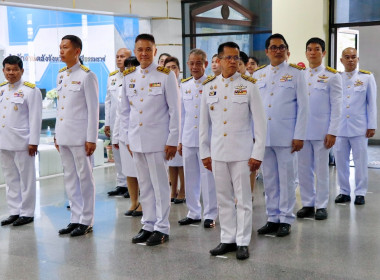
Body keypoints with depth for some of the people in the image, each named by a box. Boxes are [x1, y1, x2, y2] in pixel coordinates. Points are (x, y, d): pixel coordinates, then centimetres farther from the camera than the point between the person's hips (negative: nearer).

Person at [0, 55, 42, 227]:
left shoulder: (30, 90, -6)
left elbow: (35, 118, -9)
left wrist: (33, 142, -13)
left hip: (22, 142, -6)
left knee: (26, 179, 2)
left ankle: (27, 213, 11)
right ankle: (14, 211, 21)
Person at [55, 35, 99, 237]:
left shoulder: (87, 76, -8)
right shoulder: (60, 76, 13)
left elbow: (93, 109, -10)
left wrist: (91, 138, -13)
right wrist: (57, 134, 15)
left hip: (79, 135, -7)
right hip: (63, 135, 7)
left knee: (84, 177, 1)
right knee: (69, 178, 11)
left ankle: (86, 221, 10)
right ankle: (76, 218, 20)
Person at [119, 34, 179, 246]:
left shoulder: (166, 75, -4)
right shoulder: (129, 77, 9)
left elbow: (174, 110, -5)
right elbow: (125, 110, 15)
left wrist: (173, 141, -8)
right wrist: (126, 137, 11)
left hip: (157, 140, -5)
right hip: (136, 140, 5)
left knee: (160, 185, 0)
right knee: (144, 186, 12)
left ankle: (162, 228, 10)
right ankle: (148, 225, 22)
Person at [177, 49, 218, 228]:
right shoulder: (184, 85, 11)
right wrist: (180, 140, 13)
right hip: (188, 138, 5)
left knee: (208, 176, 0)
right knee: (190, 177, 10)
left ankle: (210, 214, 11)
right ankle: (194, 213, 23)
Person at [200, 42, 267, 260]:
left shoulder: (249, 85, -3)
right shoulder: (209, 87, 6)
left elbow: (260, 121, -3)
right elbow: (204, 123, 10)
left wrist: (258, 153, -8)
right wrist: (204, 152, 9)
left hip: (241, 151, -3)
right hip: (218, 151, 3)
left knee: (243, 199, 3)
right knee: (224, 198, 10)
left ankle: (243, 242, 12)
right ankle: (227, 239, 21)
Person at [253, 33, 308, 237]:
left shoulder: (296, 74, 1)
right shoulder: (258, 75, 10)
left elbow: (303, 106, -2)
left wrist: (299, 136, -8)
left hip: (286, 136, -3)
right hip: (263, 135, 4)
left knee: (286, 178, 2)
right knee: (269, 179, 9)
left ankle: (285, 220, 13)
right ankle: (272, 218, 19)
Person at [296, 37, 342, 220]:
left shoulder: (332, 76, 0)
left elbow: (336, 106, -4)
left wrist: (332, 132, -10)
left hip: (321, 131, -3)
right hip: (302, 130, 4)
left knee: (321, 170, 4)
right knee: (303, 169, 7)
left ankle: (321, 206, 14)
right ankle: (307, 204, 18)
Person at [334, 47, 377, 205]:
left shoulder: (367, 77, 4)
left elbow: (371, 103, 4)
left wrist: (372, 126, -2)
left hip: (359, 127, -1)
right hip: (339, 127, 2)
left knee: (360, 161, 2)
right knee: (340, 161, 5)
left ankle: (360, 193, 12)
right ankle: (344, 192, 16)